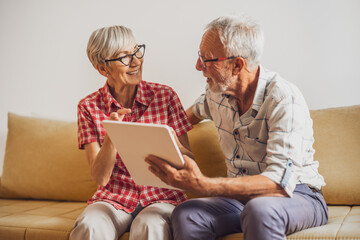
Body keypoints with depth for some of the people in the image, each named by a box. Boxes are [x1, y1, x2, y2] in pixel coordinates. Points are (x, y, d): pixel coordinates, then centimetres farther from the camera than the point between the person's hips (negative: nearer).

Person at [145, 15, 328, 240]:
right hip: (243, 195, 5)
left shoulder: (284, 99, -21)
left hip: (298, 195, -5)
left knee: (259, 210, -40)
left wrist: (202, 185, -38)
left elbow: (280, 182, -31)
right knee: (185, 215, -24)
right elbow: (194, 112, 27)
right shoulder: (218, 92, 1)